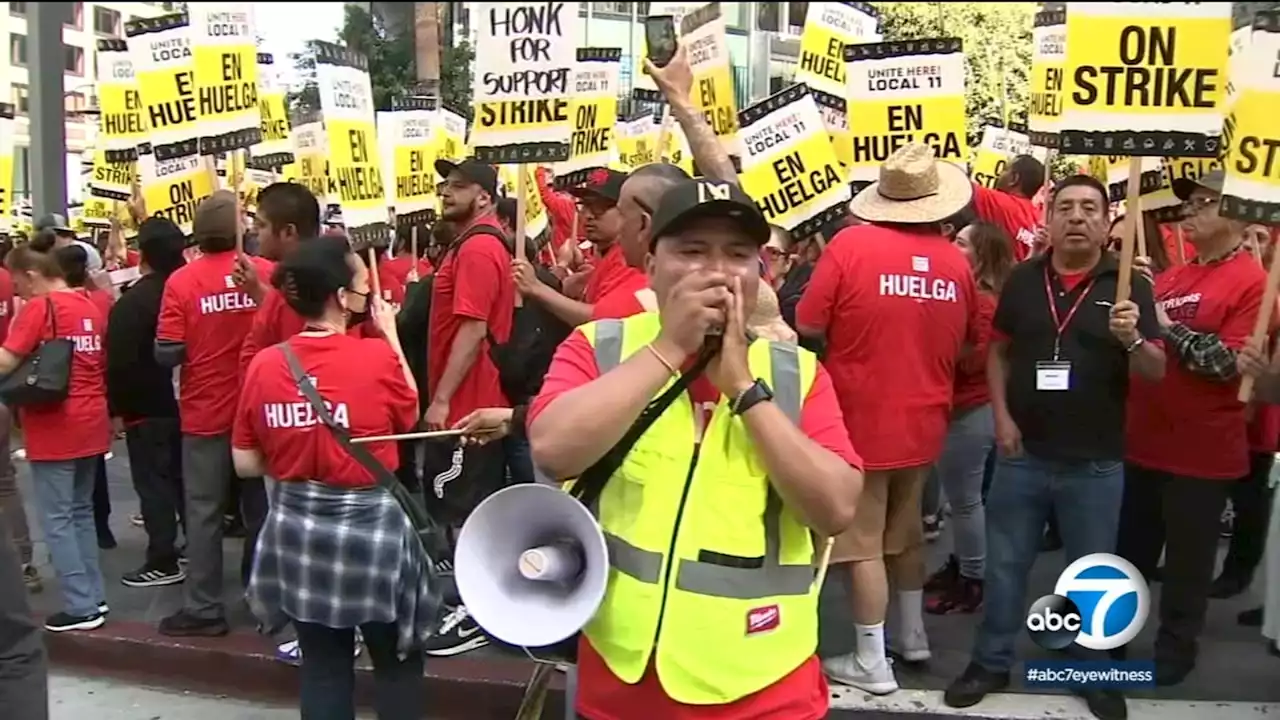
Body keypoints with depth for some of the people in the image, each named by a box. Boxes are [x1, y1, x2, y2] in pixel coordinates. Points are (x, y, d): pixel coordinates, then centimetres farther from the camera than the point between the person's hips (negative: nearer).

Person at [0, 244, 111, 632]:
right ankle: (94, 595, 21)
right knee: (81, 512, 17)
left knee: (57, 520, 0)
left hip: (55, 429, -7)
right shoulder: (90, 307, 11)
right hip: (91, 425, 8)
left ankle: (82, 607, 1)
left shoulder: (39, 308, -12)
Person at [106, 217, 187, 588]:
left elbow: (120, 362, -18)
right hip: (183, 402, 7)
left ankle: (163, 562, -1)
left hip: (146, 408, -7)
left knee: (152, 481, -3)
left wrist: (116, 408, -11)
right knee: (183, 476, 16)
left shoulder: (131, 302, -16)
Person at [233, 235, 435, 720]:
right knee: (398, 663, 14)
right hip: (370, 525, -4)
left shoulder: (264, 365, -4)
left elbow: (246, 464, 2)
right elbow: (409, 415, 6)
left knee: (322, 664, 17)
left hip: (297, 527, 4)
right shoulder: (378, 356, -15)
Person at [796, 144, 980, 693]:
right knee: (906, 530, 23)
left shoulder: (851, 244, -15)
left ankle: (871, 662, 14)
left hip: (862, 420, -5)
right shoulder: (955, 260, -2)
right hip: (923, 422, 5)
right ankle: (912, 634, 37)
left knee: (863, 541, 5)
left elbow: (809, 326, -12)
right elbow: (966, 343, 11)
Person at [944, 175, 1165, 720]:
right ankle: (991, 662, 28)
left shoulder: (1129, 286, -4)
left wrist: (1132, 341, -25)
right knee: (1004, 565, 12)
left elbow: (1156, 373, -5)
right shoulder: (1023, 279, 2)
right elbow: (998, 351, 10)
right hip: (1023, 454, 2)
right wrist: (1001, 415, -1)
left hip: (1095, 464, -1)